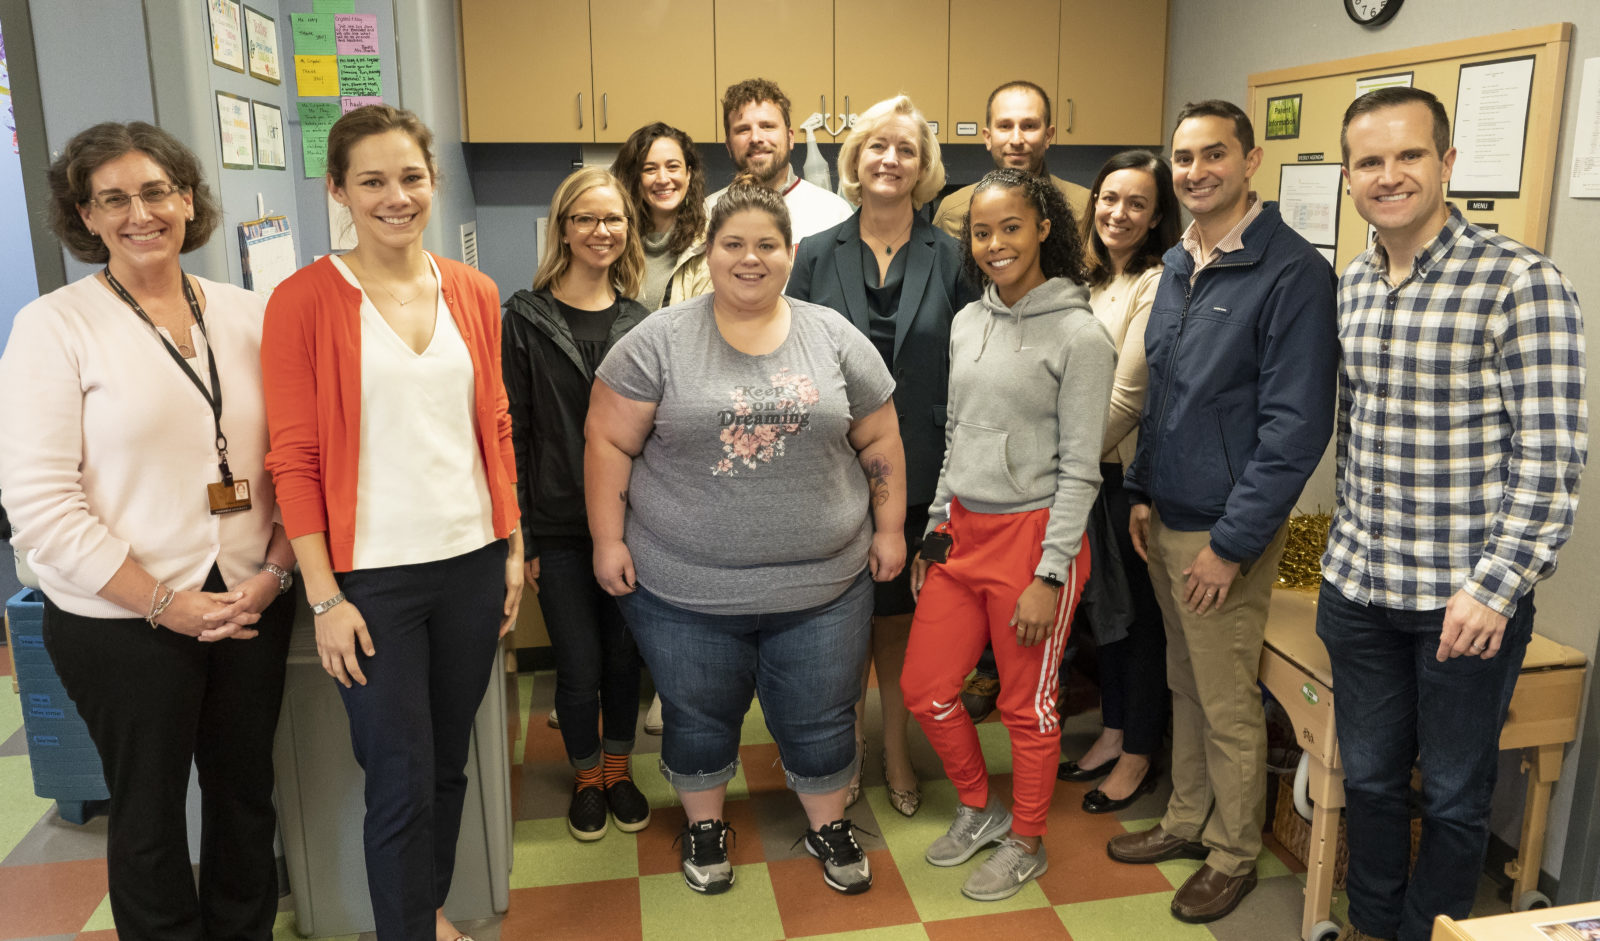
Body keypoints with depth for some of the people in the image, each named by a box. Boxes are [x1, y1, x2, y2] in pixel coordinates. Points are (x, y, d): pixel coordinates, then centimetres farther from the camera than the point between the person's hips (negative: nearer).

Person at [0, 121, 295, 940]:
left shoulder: (245, 314, 5)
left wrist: (275, 570, -7)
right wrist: (165, 603, -14)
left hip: (251, 604, 4)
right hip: (123, 622, -3)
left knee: (248, 792, 17)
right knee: (150, 809, 12)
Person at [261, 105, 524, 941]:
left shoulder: (474, 293, 6)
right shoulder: (304, 300, -7)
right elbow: (294, 458, -7)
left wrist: (513, 549, 9)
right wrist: (324, 596, -10)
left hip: (472, 564, 4)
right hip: (371, 577, -4)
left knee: (448, 764, 17)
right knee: (401, 784, 3)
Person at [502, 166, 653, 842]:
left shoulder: (640, 320, 5)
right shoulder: (526, 319, -3)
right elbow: (512, 431, -4)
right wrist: (519, 534, -6)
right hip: (559, 526, -2)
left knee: (624, 654, 13)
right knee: (579, 665, 6)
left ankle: (619, 768, 34)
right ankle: (587, 777, 30)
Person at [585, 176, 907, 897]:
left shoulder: (836, 338, 1)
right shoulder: (659, 342, -5)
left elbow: (880, 444, 7)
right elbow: (610, 442, -3)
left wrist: (889, 529, 5)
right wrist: (609, 540, -6)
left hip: (822, 583, 1)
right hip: (685, 589, -1)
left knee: (821, 721, 14)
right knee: (699, 718, 16)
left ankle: (828, 824, 38)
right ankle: (704, 826, 40)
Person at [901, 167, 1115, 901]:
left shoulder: (1079, 336, -11)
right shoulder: (967, 323, 8)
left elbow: (1079, 468, -12)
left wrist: (1049, 576, -15)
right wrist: (935, 530, 14)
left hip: (1032, 536, -6)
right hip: (962, 530, 6)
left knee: (1027, 704, 9)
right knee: (923, 688, 11)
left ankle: (1026, 843, 32)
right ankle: (979, 808, 36)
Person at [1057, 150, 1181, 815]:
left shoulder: (1158, 285, -15)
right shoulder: (1095, 280, 11)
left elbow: (1127, 397, -17)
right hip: (1089, 468, 8)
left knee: (1139, 612, 5)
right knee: (1101, 602, 17)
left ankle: (1137, 757, 20)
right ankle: (1113, 733, 33)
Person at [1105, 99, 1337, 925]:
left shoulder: (1292, 272, -15)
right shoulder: (1178, 263, 10)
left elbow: (1297, 424, -18)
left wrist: (1232, 541, -18)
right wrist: (1142, 490, 12)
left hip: (1225, 530, -7)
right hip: (1166, 519, 7)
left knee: (1228, 704, 6)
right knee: (1185, 687, 19)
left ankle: (1233, 856, 25)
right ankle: (1187, 821, 36)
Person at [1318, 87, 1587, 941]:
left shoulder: (1520, 283, -12)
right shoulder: (1352, 285, 6)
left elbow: (1551, 454, -14)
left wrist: (1494, 587, -18)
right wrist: (1348, 546, 13)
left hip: (1466, 598, -5)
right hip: (1357, 584, 5)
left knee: (1453, 796, 11)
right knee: (1367, 775, 18)